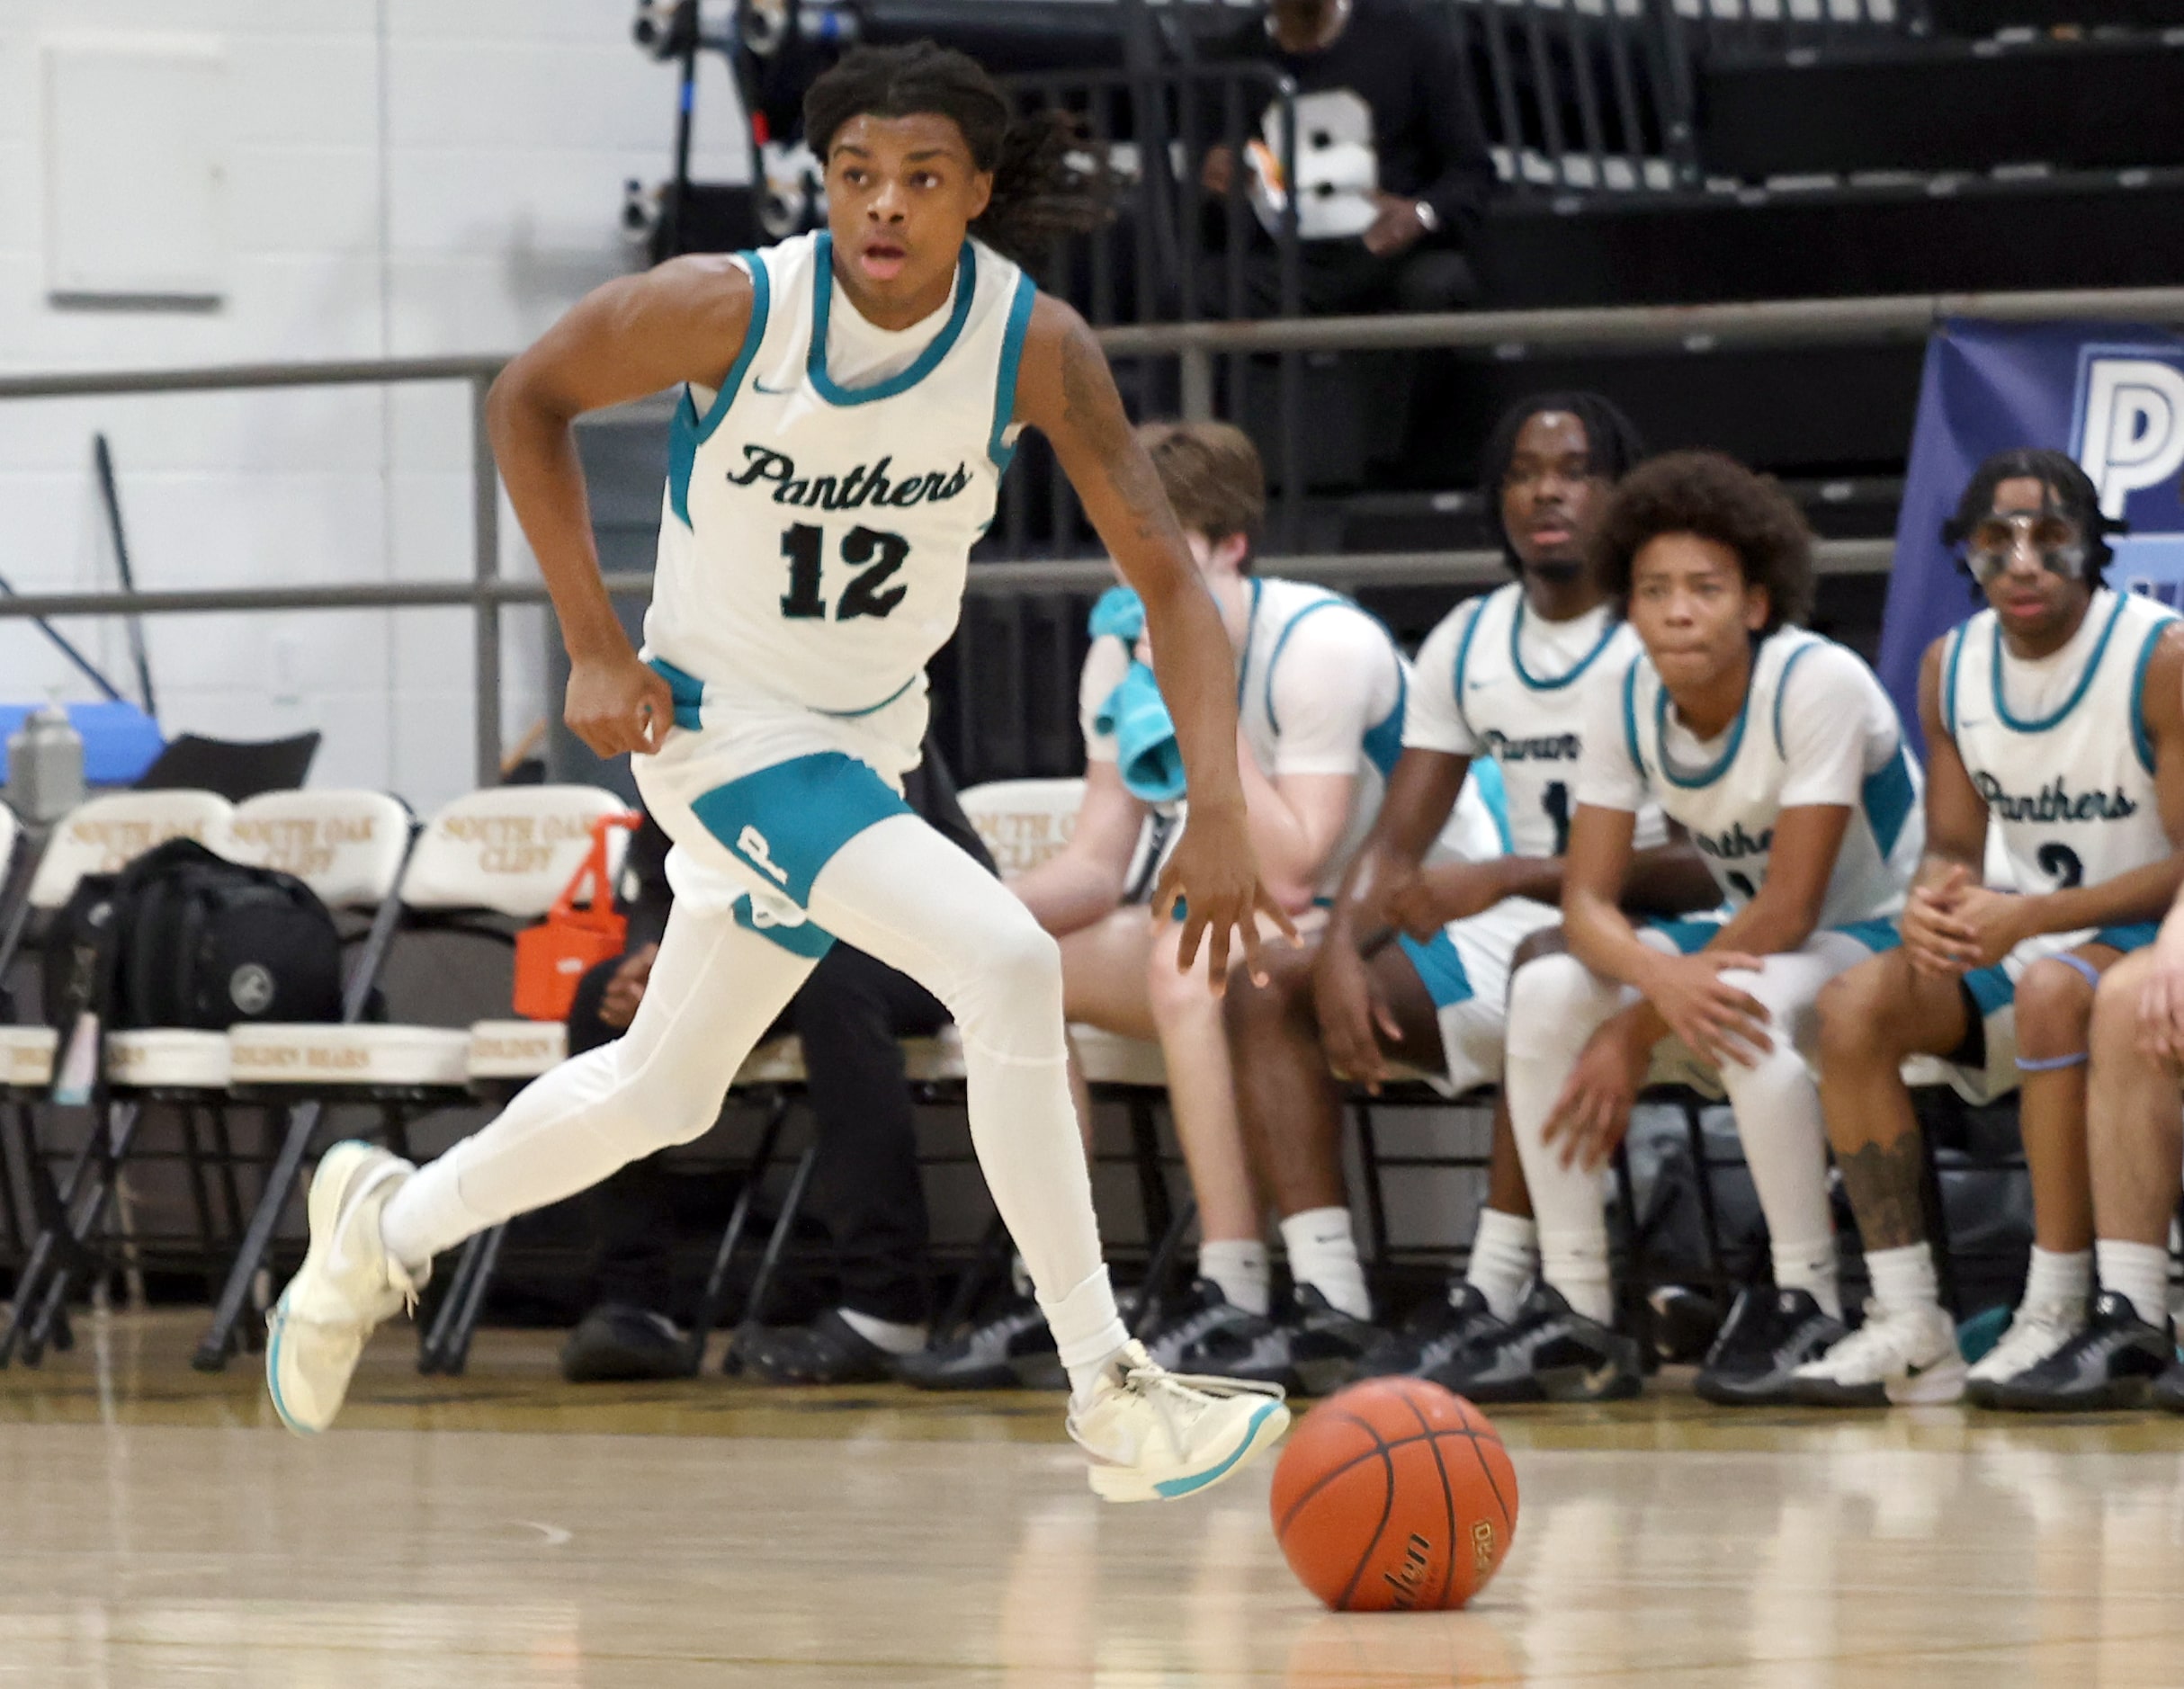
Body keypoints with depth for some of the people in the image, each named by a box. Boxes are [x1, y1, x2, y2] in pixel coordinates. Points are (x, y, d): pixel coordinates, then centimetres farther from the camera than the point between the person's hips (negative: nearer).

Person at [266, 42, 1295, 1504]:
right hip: (725, 730, -5)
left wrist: (1220, 811, -28)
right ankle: (1112, 1399, -21)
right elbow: (529, 399, -6)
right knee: (1007, 964, -25)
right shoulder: (730, 309, -23)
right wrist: (592, 645, -10)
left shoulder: (1035, 346, -17)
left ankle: (388, 1226, 45)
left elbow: (1168, 576, -17)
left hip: (869, 744, 5)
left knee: (661, 1093, 20)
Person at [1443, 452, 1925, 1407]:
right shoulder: (1628, 703, -6)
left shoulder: (1818, 685, -25)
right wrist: (1657, 977, -35)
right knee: (1544, 995, -15)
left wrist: (1636, 1036, -23)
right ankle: (1574, 1312, -11)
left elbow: (1787, 913, -25)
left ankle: (1806, 1302, -23)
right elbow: (1586, 899, -10)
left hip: (1884, 942, -7)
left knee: (1741, 1003, -37)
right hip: (1746, 939, 7)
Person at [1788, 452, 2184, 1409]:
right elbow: (1955, 846, 8)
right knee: (1855, 1005, -18)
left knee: (2056, 990, -38)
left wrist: (2032, 917, -29)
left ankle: (2059, 1313, -31)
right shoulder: (1951, 667, 4)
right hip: (2029, 942, 6)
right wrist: (1932, 905, -19)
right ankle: (1908, 1323, -20)